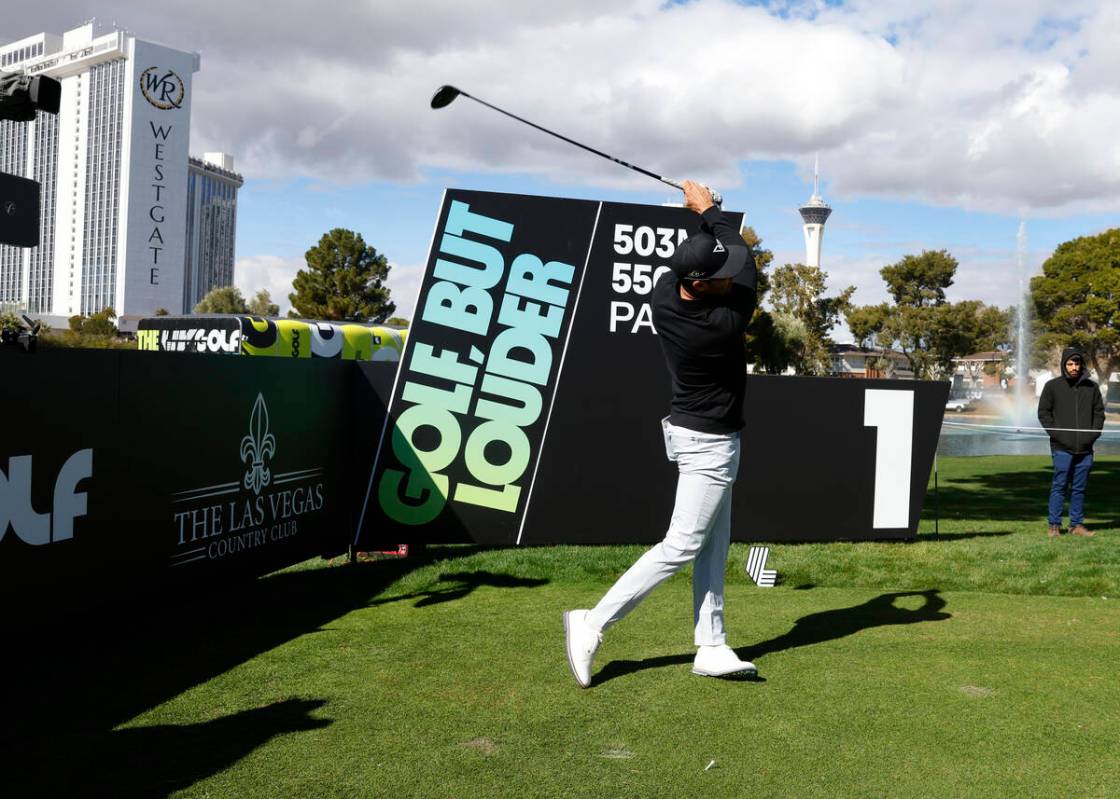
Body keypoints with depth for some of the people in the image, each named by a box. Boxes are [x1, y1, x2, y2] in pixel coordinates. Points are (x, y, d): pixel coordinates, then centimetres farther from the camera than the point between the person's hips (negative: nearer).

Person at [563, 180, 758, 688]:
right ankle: (592, 625, -3)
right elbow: (749, 262, -8)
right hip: (711, 443, -9)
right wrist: (708, 211, 2)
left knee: (714, 546, 12)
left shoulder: (663, 295, -9)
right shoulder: (726, 324, -27)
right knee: (681, 546, -4)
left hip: (692, 432, 9)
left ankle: (711, 648, 15)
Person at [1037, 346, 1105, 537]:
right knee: (1059, 486, -2)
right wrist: (1056, 434, -7)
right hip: (1062, 448, -3)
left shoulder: (1091, 387, 9)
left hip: (1085, 449, 3)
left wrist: (1092, 435, -1)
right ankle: (1054, 525, 3)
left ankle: (1077, 524, 15)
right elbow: (1043, 413, 3)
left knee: (1079, 488, 8)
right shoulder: (1053, 386, 2)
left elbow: (1099, 413, 13)